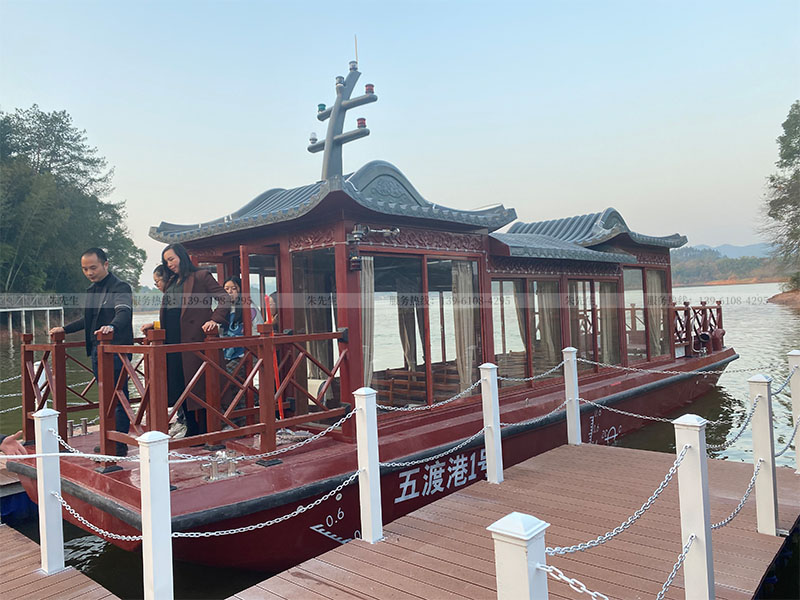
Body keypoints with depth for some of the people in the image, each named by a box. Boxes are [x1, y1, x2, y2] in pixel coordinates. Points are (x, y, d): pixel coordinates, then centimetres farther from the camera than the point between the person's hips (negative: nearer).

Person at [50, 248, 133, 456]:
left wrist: (111, 326, -48)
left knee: (118, 398, -5)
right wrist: (64, 329, 29)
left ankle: (120, 444, 0)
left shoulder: (120, 287, -11)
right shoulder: (92, 290, 17)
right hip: (97, 350, 9)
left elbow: (124, 312, -29)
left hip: (116, 350, -9)